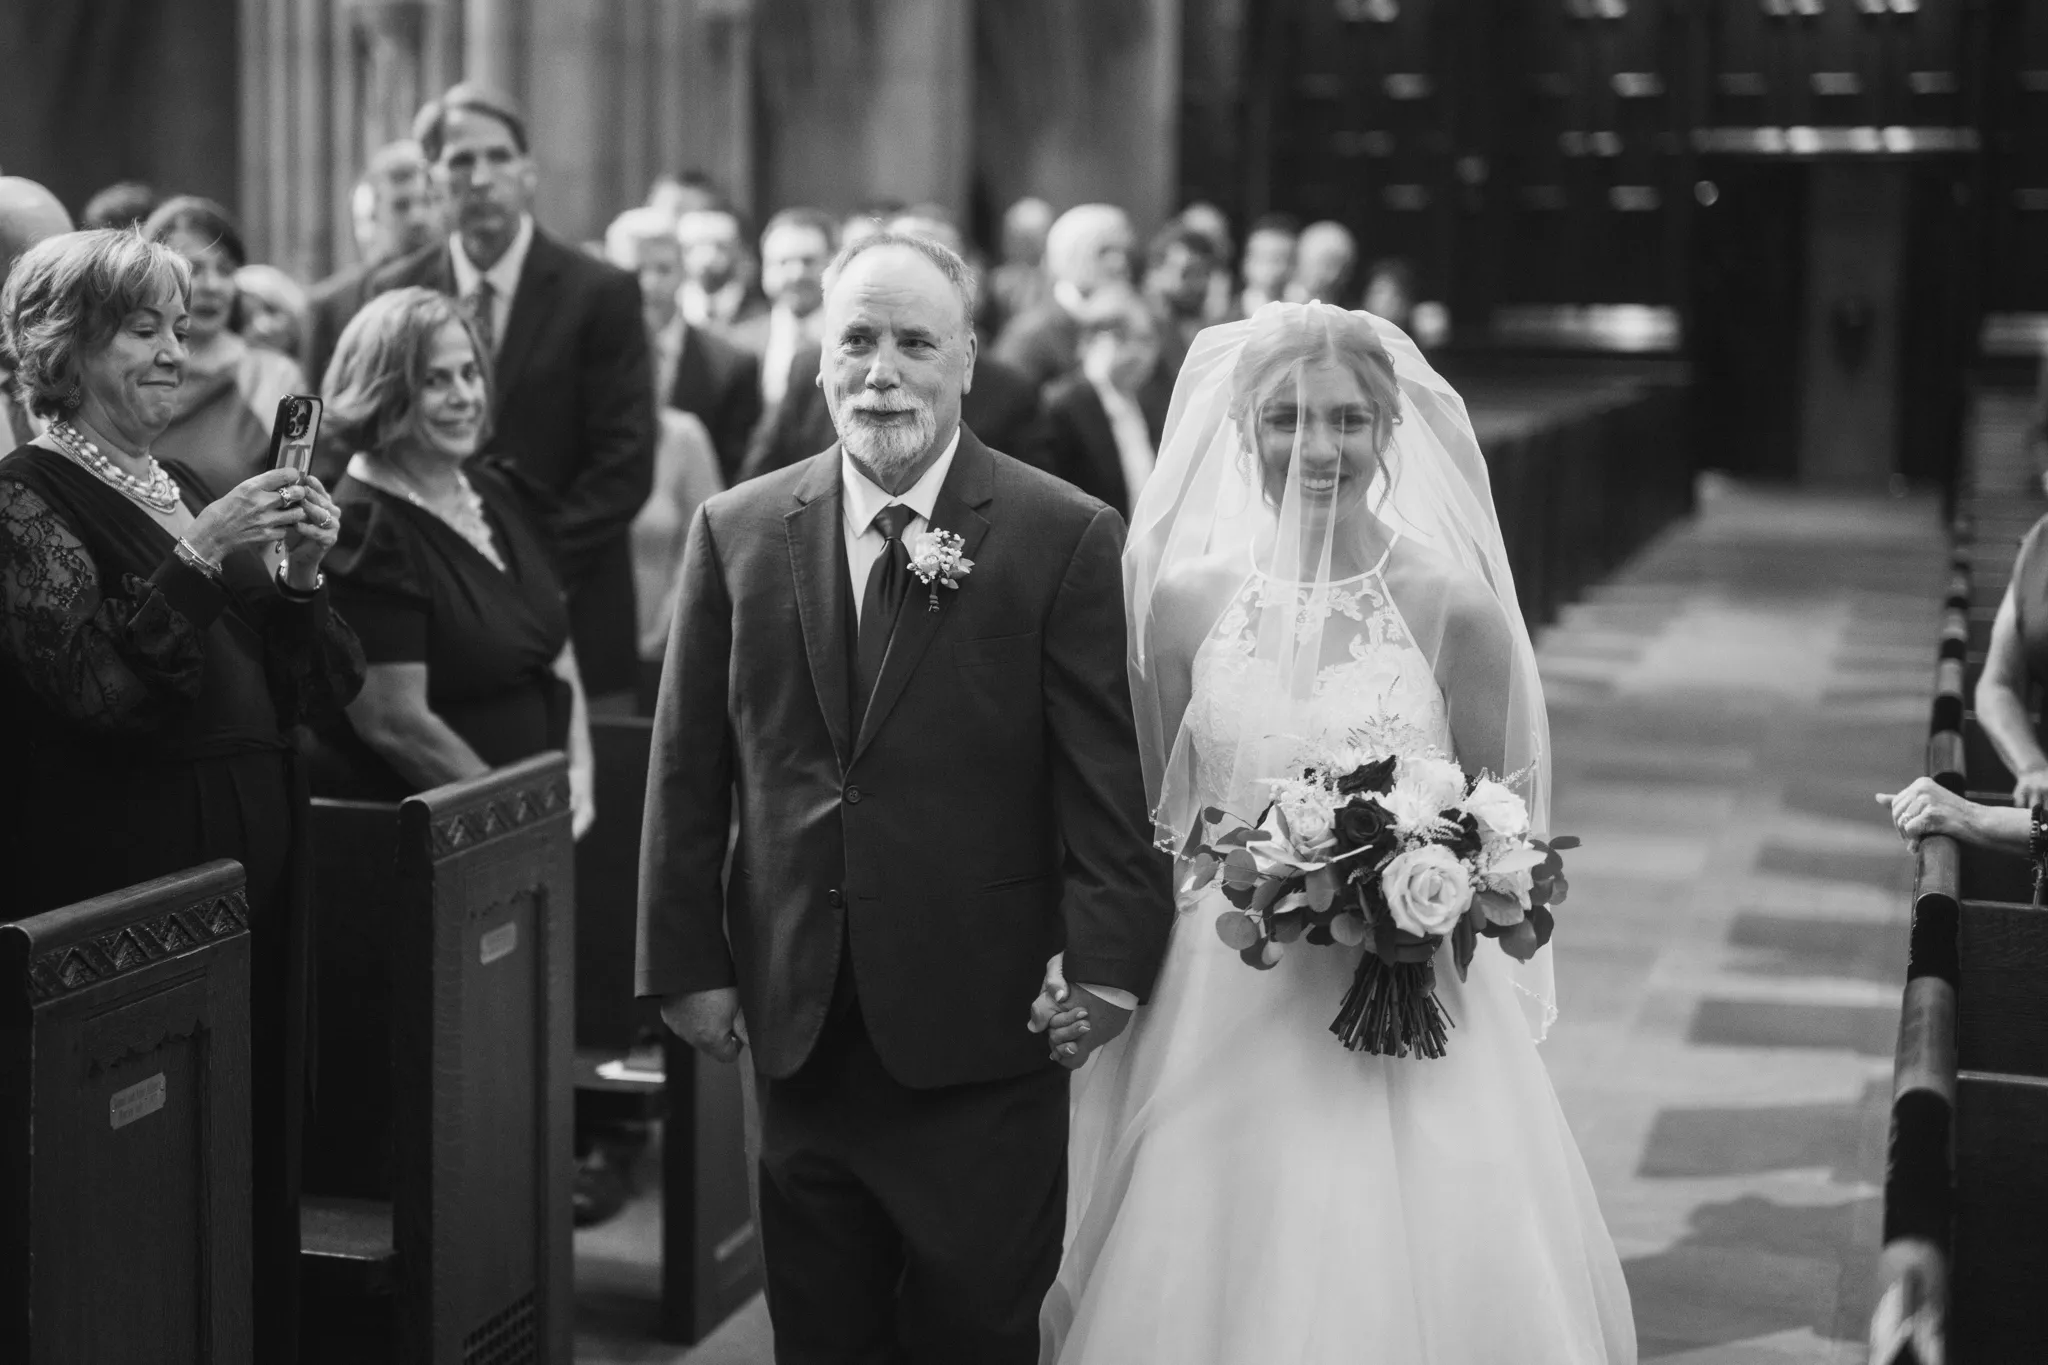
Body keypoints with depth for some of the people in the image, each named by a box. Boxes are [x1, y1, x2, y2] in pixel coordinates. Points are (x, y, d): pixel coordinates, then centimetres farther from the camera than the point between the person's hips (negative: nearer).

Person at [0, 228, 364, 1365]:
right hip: (120, 885, -7)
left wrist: (298, 578, -5)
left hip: (252, 869, 7)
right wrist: (198, 557, -23)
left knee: (257, 1150, 11)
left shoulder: (191, 492, 15)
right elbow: (97, 683, -20)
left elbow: (315, 695, 12)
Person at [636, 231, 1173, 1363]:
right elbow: (687, 770, 8)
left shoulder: (1068, 539, -5)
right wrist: (687, 961, 5)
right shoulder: (737, 533, 5)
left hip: (984, 1037, -3)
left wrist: (1106, 968, -13)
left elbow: (1110, 780, -7)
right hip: (795, 1026, 3)